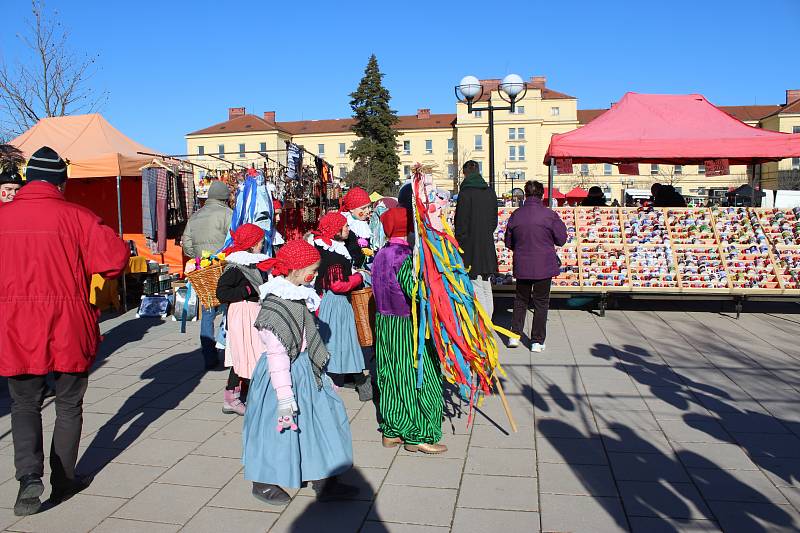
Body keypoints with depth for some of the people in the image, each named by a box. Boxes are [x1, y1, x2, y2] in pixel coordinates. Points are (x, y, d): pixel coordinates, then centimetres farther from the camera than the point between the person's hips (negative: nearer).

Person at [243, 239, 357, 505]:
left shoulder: (298, 296, 4)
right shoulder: (275, 305, -24)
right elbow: (276, 354, -24)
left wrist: (321, 372, 21)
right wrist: (284, 395, -24)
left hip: (304, 369, 9)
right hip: (286, 373, -9)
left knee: (320, 418, 12)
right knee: (278, 426, 5)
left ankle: (323, 481, 24)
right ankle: (263, 483, 28)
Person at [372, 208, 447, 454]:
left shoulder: (380, 255, 6)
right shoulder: (405, 258, -20)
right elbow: (417, 293, -28)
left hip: (384, 323, 8)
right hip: (406, 328, -8)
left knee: (391, 378, 15)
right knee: (416, 379, 3)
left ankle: (392, 432, 25)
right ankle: (417, 436, 13)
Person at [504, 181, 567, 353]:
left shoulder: (515, 215, -2)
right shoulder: (550, 215, -11)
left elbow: (508, 243, 7)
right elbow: (561, 240, -3)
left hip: (521, 266, 2)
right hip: (544, 266, -2)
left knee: (520, 301, 18)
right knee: (541, 303, 8)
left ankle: (514, 335, 15)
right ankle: (537, 341, 10)